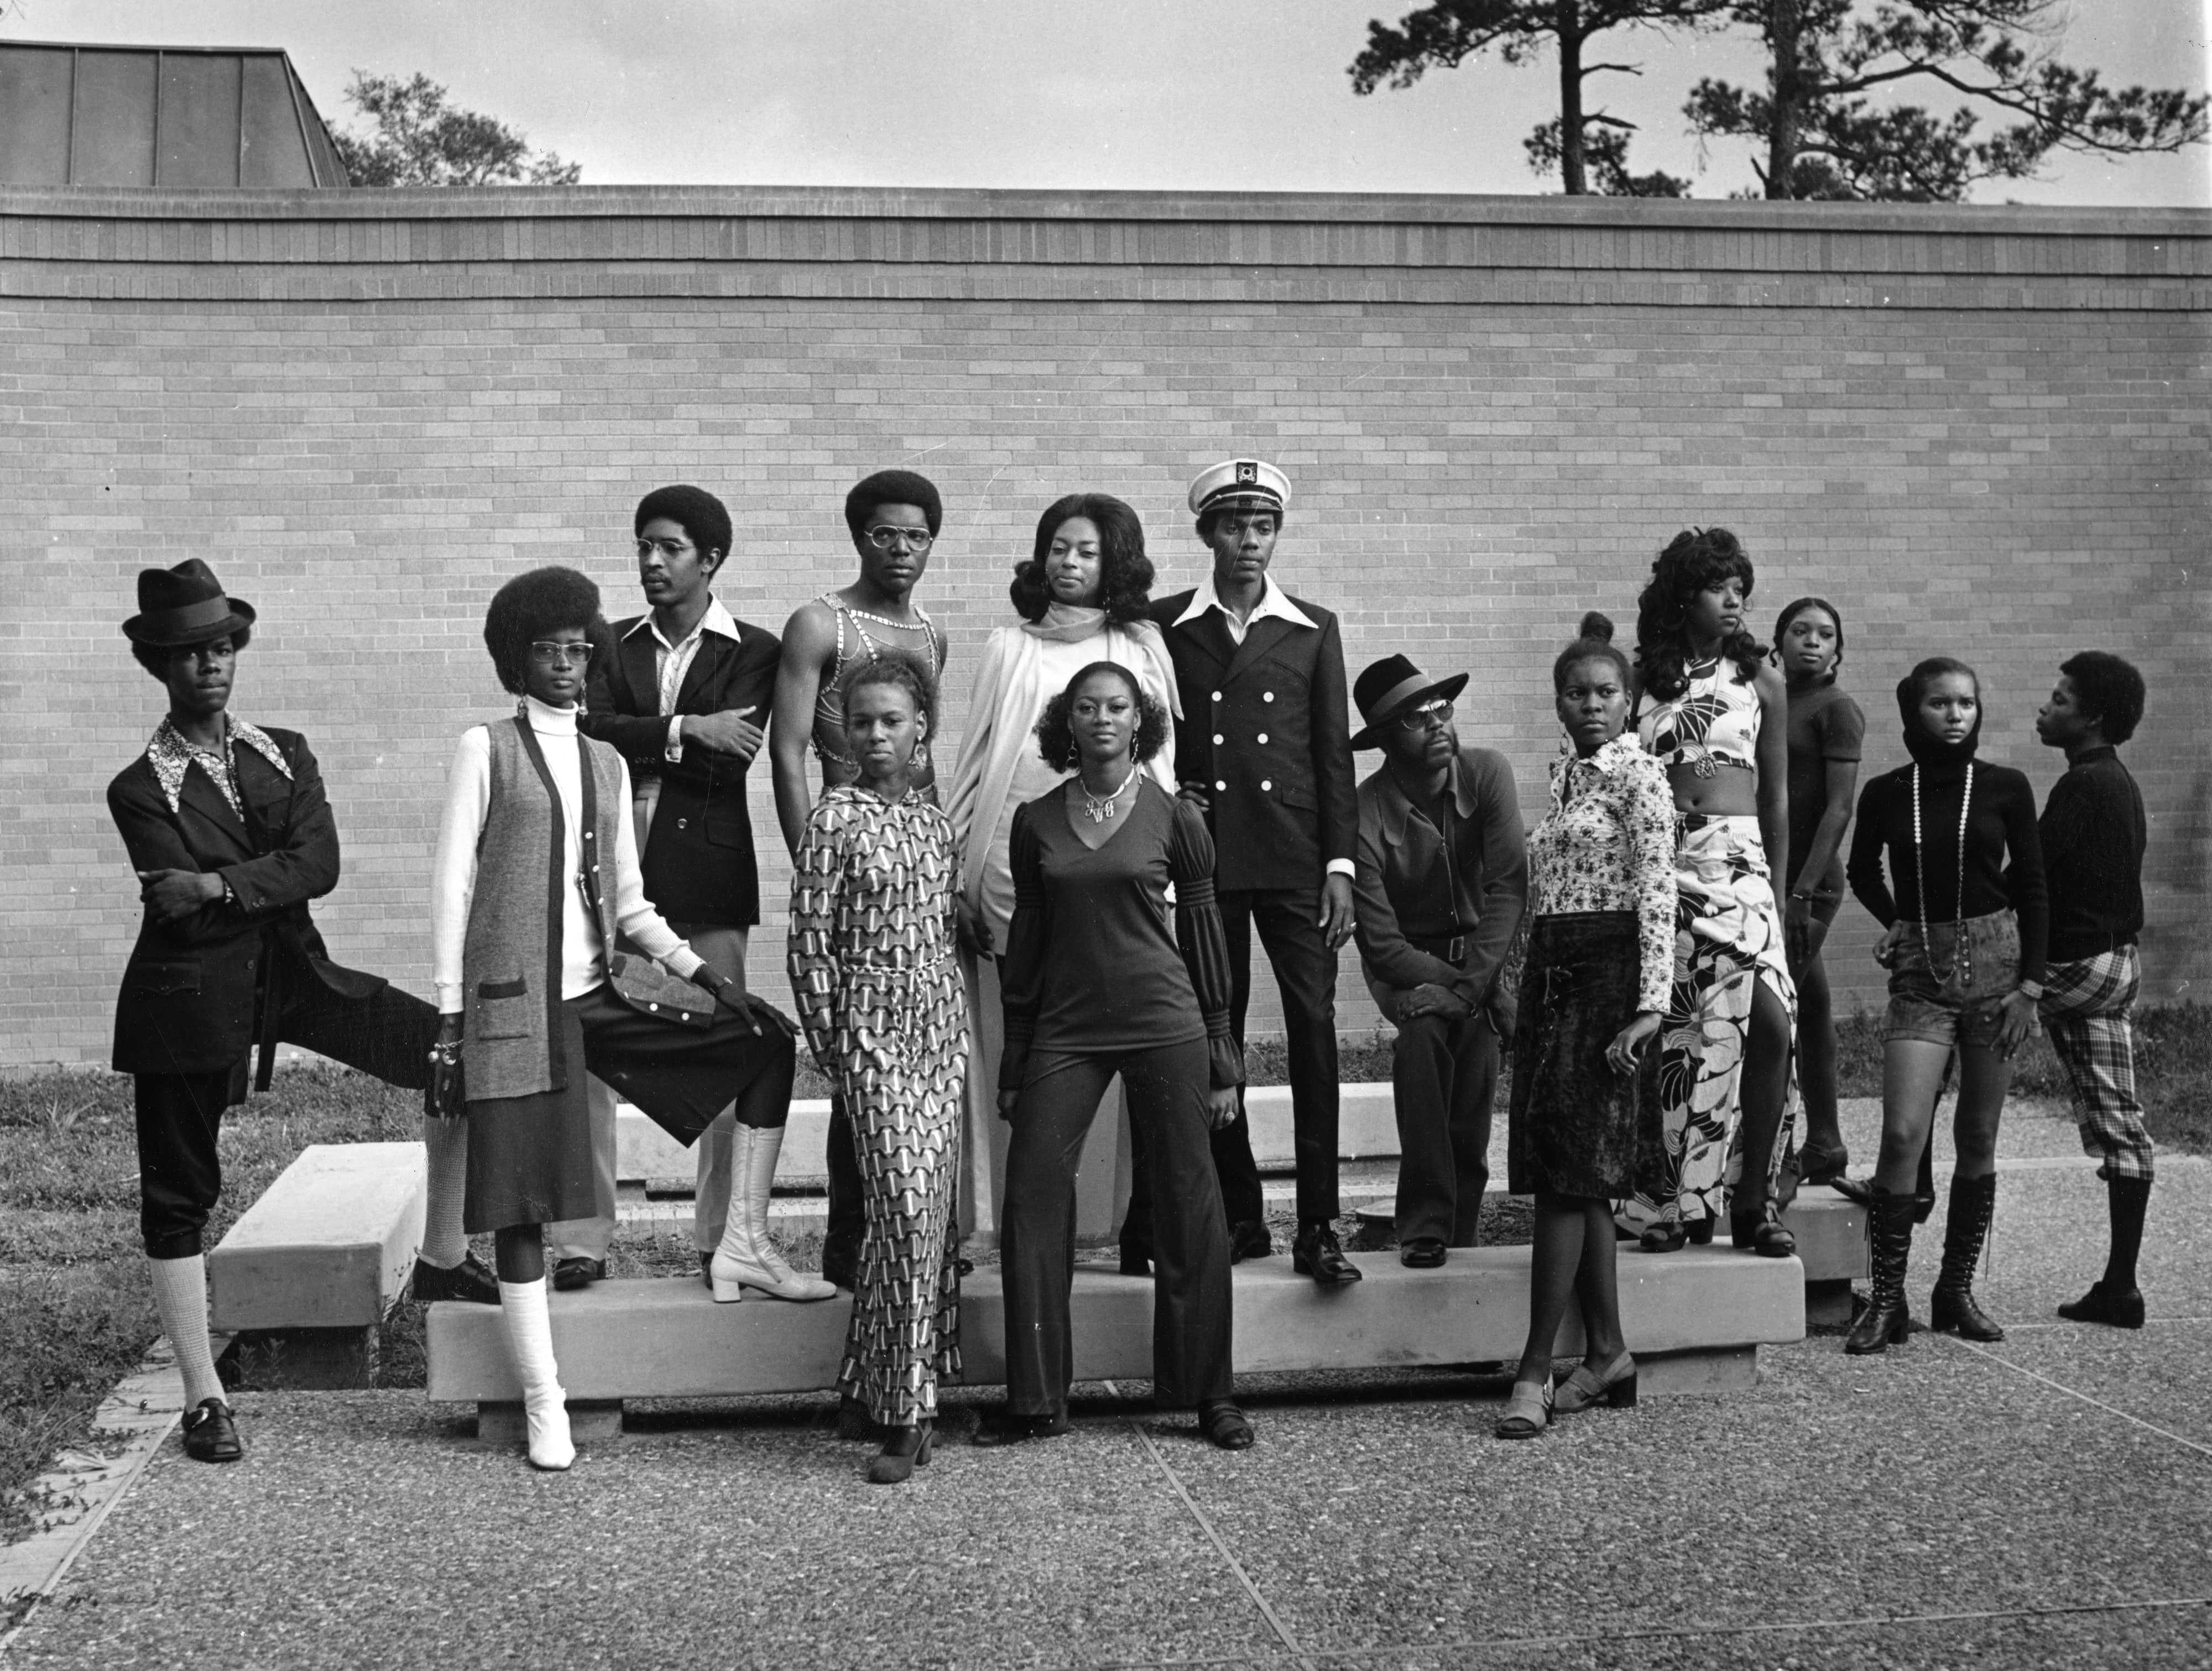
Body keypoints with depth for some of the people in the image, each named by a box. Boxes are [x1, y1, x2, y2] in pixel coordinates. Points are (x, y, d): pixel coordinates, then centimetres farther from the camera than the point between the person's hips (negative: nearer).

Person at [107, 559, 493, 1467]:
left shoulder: (286, 755, 8)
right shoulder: (141, 789, -3)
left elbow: (321, 864, -9)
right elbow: (181, 904, -15)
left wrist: (220, 885, -19)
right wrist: (270, 881, -11)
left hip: (294, 972, 4)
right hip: (191, 996, -4)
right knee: (178, 1194, 2)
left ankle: (442, 1258, 11)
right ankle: (204, 1398, 15)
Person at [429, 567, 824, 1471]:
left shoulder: (606, 764, 15)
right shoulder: (487, 748, 1)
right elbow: (451, 886, -2)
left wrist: (698, 970, 0)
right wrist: (448, 1019, -7)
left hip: (603, 987, 5)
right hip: (514, 995, -5)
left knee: (766, 1036, -3)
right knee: (520, 1199, -4)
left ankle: (743, 1244, 2)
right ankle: (543, 1402, 5)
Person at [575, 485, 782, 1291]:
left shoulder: (754, 651, 6)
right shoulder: (612, 644, 16)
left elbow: (729, 761, -7)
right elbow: (589, 731, -2)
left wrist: (638, 742, -4)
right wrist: (685, 729, -11)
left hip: (708, 871, -2)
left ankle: (723, 1238, 8)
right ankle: (581, 1238, 3)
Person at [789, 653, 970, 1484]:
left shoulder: (936, 820, 11)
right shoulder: (835, 818, -4)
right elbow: (810, 942, -5)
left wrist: (955, 1021, 11)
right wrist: (830, 1042, -6)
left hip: (941, 1027, 6)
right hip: (874, 1028, -6)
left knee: (935, 1205, 6)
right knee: (905, 1203, -12)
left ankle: (878, 1386, 21)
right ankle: (904, 1411, -6)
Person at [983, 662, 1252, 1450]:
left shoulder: (1174, 817, 1)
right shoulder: (1036, 821, 7)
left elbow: (1204, 936, 5)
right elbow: (1026, 938, 12)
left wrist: (1222, 1060, 4)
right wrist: (1013, 1066, 11)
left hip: (1164, 1024, -2)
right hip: (1064, 1028, 2)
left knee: (1189, 1205, 1)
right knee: (1031, 1200, -4)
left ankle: (1210, 1394, 15)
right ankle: (1037, 1402, 7)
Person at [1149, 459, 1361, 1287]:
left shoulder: (1313, 629, 10)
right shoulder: (1166, 626, 8)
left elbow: (1334, 752, 7)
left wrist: (1340, 863, 1)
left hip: (1295, 854, 0)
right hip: (1201, 855, 0)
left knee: (1315, 1025, -9)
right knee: (1214, 1034, 3)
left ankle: (1318, 1227, -6)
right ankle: (1241, 1217, 13)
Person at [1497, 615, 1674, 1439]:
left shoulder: (1641, 776, -6)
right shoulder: (1564, 778, 16)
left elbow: (1658, 895, -12)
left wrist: (1649, 1006, -18)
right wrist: (1528, 988, 17)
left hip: (1607, 973, -8)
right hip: (1550, 973, 8)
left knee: (1569, 1170, -9)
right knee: (1576, 1177, 8)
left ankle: (1535, 1370, -7)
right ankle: (1608, 1354, 15)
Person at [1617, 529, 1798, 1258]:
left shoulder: (1759, 679, 9)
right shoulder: (1640, 679, 7)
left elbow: (1777, 794, 13)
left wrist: (1776, 887, 11)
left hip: (1737, 858, 0)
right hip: (1656, 863, 0)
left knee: (1770, 1019, -16)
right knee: (1668, 1032, 1)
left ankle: (1753, 1199, -6)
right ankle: (1668, 1200, 12)